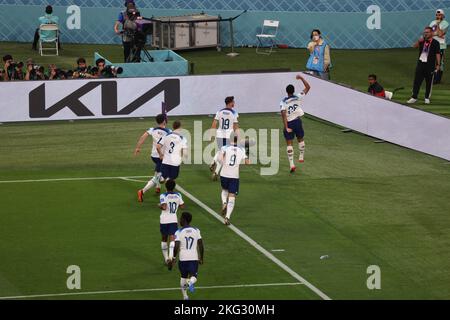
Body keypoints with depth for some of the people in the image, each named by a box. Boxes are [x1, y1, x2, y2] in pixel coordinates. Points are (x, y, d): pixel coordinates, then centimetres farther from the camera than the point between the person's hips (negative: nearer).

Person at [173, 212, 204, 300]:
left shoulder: (178, 232, -6)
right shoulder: (196, 231, 4)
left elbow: (176, 247, -12)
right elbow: (201, 246, 5)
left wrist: (174, 257, 3)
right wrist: (201, 258, 15)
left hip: (183, 259, -1)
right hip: (194, 258, 1)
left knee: (183, 277, 19)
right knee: (194, 276, 6)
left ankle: (185, 296, 19)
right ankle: (191, 282, -29)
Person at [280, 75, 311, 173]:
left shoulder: (283, 102, -10)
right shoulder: (298, 97, -6)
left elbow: (283, 114, -19)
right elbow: (308, 87, 3)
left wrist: (286, 127, -19)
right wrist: (302, 78, 9)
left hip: (289, 123, -2)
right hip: (297, 121, 2)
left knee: (289, 143, 2)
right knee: (300, 139, 27)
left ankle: (291, 164, -6)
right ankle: (301, 156, 40)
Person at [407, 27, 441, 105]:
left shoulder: (435, 43, -4)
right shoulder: (422, 41, 8)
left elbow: (437, 54, -4)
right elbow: (414, 46, -2)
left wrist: (438, 64, -9)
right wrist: (419, 41, -20)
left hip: (430, 65, -3)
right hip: (420, 63, 4)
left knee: (429, 82, 5)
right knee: (417, 81, 3)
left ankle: (427, 98, 16)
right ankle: (414, 97, 9)